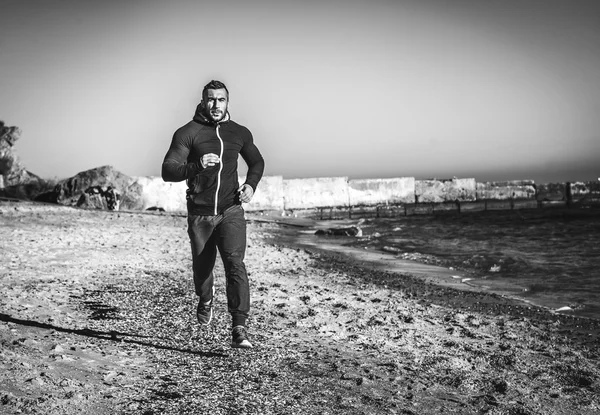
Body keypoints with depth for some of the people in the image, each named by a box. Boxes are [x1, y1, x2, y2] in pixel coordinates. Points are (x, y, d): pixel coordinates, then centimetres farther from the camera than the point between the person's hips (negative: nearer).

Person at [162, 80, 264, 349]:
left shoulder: (240, 133, 6)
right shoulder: (187, 133, -5)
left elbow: (257, 162, 24)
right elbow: (168, 172, -13)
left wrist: (251, 185, 5)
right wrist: (197, 166, -30)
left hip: (231, 211, 1)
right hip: (199, 214, 0)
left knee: (235, 264, -17)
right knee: (202, 268, 14)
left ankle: (239, 328, -17)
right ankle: (205, 301, 47)